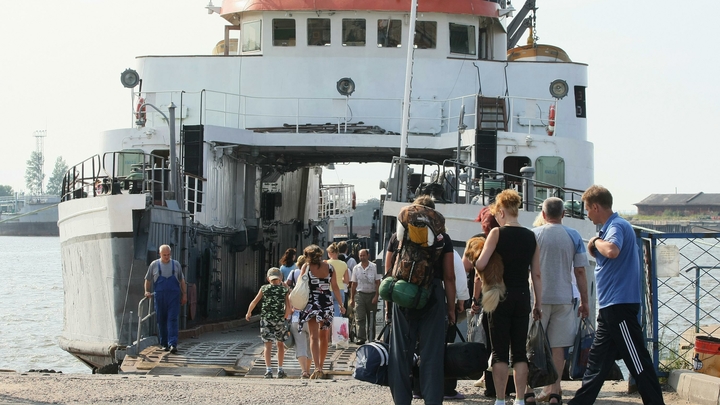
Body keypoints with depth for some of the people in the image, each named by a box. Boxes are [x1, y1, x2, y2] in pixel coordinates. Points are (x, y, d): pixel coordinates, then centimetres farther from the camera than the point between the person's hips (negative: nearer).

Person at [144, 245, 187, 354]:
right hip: (159, 297, 1)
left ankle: (173, 344, -17)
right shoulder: (154, 265, 6)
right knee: (161, 321, 4)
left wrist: (184, 295, 10)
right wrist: (147, 291, 0)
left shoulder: (176, 265, 8)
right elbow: (148, 280, 14)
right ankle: (164, 344, 14)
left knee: (173, 319, -10)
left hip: (174, 297, -1)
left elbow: (182, 281, 14)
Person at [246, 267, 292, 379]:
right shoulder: (285, 290, 4)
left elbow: (254, 302, 1)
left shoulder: (264, 288, 4)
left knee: (268, 345, 0)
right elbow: (288, 307, -3)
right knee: (280, 344, 16)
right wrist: (285, 317, 15)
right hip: (280, 320, 0)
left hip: (266, 319, 0)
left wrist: (248, 313, 17)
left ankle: (268, 369, -12)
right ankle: (280, 370, 16)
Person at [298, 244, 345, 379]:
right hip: (327, 303, 3)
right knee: (323, 337, 15)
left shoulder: (306, 267, -2)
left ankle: (317, 368, -19)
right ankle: (321, 368, 22)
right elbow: (335, 287, 5)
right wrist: (341, 304, 12)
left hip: (311, 303, -3)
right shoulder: (329, 267, 4)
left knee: (314, 337, -4)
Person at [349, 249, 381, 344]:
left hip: (371, 294, -1)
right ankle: (361, 338, -10)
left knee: (371, 319, 5)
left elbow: (378, 283, 0)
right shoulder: (356, 268, 9)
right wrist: (352, 298, 12)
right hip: (360, 294, 2)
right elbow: (354, 284, 14)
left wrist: (376, 296, -9)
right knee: (360, 318, -8)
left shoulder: (374, 267, -1)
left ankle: (371, 338, 12)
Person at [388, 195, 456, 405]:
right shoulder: (443, 238, 3)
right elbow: (449, 276, 0)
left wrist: (389, 303, 12)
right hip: (433, 297, -1)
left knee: (401, 352, 6)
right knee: (432, 353, 0)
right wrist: (451, 307, 5)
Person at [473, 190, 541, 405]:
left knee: (500, 351, -1)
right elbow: (536, 274, 8)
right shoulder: (531, 237, 7)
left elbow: (480, 265, -14)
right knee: (519, 351, 8)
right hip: (522, 297, 4)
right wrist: (538, 304, 13)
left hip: (501, 296, -4)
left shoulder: (497, 233, -7)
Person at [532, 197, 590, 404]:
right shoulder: (574, 236, 1)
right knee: (558, 345, 4)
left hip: (538, 297, -1)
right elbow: (580, 272, 1)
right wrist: (584, 302, 8)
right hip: (564, 298, 1)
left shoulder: (533, 235, -3)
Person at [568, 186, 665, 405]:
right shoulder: (610, 228, 17)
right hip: (610, 307, 10)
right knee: (597, 357, 15)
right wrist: (594, 248, 8)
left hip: (620, 304, -10)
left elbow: (612, 251, -34)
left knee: (638, 360, -8)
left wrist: (597, 241, -16)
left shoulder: (617, 226, -13)